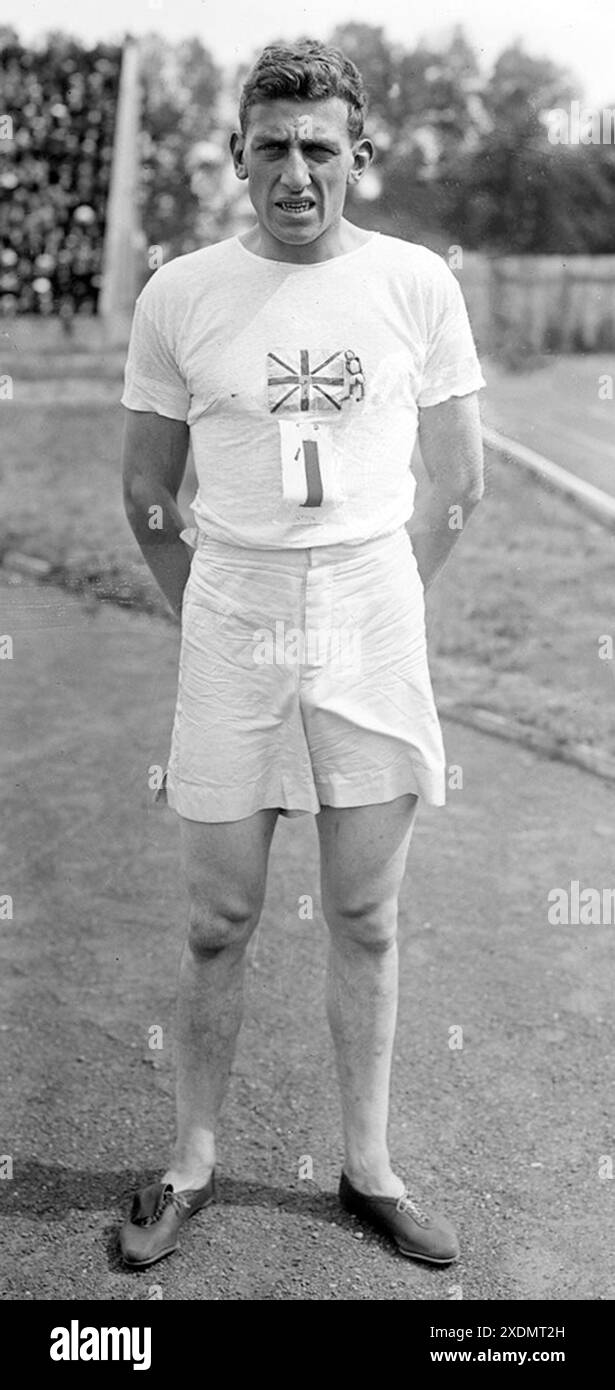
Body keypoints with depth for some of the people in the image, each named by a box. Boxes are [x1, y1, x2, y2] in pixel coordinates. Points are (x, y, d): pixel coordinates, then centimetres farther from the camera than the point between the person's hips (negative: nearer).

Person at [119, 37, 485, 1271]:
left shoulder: (417, 283, 0)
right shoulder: (179, 296, 0)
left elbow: (459, 482, 7)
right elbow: (145, 490, 8)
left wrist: (382, 607, 7)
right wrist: (206, 615, 7)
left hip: (374, 625, 1)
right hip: (230, 627, 0)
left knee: (365, 923, 10)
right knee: (218, 926, 8)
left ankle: (368, 1169, 27)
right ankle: (191, 1163, 28)